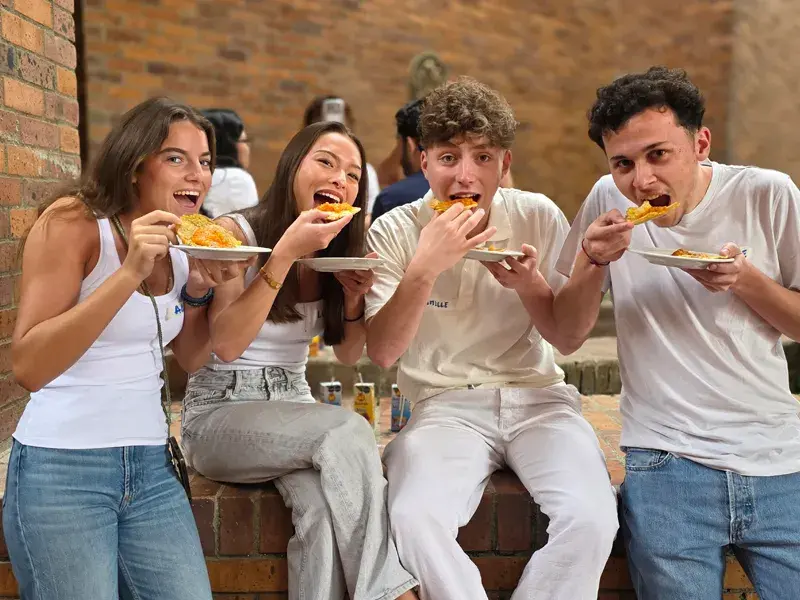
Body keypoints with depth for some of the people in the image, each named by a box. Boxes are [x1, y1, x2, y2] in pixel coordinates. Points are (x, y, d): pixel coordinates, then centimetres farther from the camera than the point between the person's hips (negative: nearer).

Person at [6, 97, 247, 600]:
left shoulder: (184, 245, 4)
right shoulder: (72, 223, -13)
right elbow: (28, 367, -22)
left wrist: (199, 289, -5)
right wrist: (130, 273, -29)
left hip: (151, 465, 6)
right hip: (60, 466, -5)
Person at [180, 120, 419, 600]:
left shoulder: (338, 252, 6)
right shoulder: (235, 232, -9)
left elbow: (349, 355, 13)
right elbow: (227, 345, -20)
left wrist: (353, 296, -8)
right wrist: (285, 254, -26)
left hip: (293, 411, 4)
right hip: (220, 414, -4)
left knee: (326, 504, -31)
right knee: (348, 433, -31)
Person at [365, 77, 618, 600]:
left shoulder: (539, 217, 1)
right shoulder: (395, 232, -3)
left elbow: (568, 339, 5)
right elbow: (382, 353, -11)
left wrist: (530, 285, -15)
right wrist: (425, 268, -24)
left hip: (537, 396, 2)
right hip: (445, 404, -1)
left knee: (591, 518, -25)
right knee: (414, 518, -30)